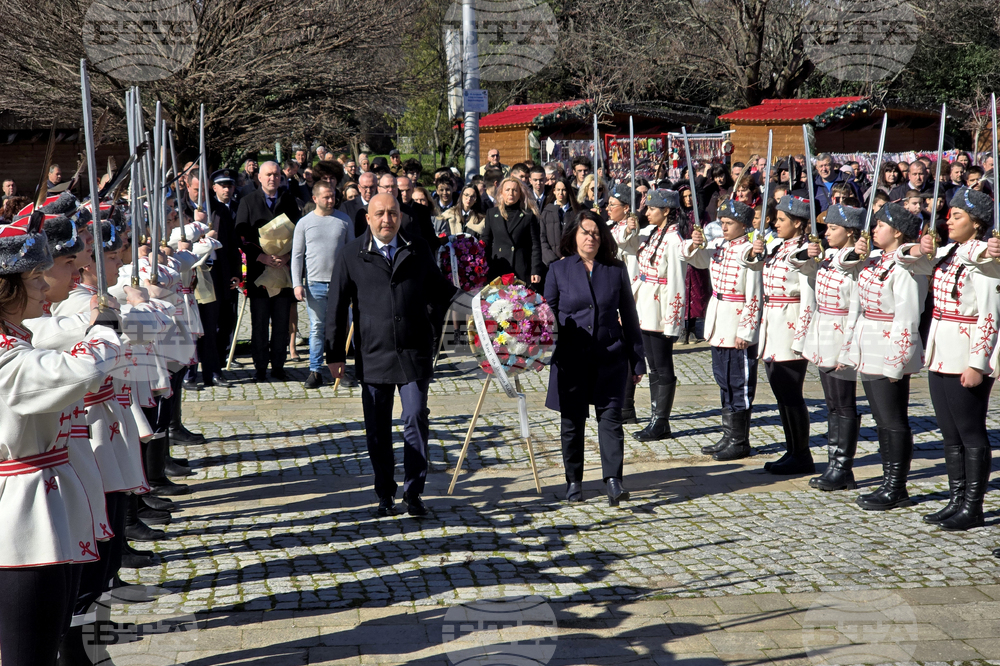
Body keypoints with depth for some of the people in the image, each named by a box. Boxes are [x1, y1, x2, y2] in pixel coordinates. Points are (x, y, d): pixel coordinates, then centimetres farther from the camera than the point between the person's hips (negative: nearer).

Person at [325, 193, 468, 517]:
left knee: (416, 419, -4)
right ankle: (385, 494, 19)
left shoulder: (418, 250, 7)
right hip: (373, 354, 0)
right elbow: (336, 305, 4)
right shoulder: (353, 254, 2)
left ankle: (413, 493, 8)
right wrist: (335, 354, 1)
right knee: (377, 427, 6)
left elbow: (439, 288, 18)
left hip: (414, 352, 0)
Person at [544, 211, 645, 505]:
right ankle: (574, 482, 18)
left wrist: (637, 361, 9)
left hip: (610, 357, 0)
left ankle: (613, 481, -8)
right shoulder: (558, 270, 5)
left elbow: (629, 317, 10)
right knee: (572, 422, 7)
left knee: (610, 418, -6)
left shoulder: (616, 270, 7)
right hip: (571, 358, 0)